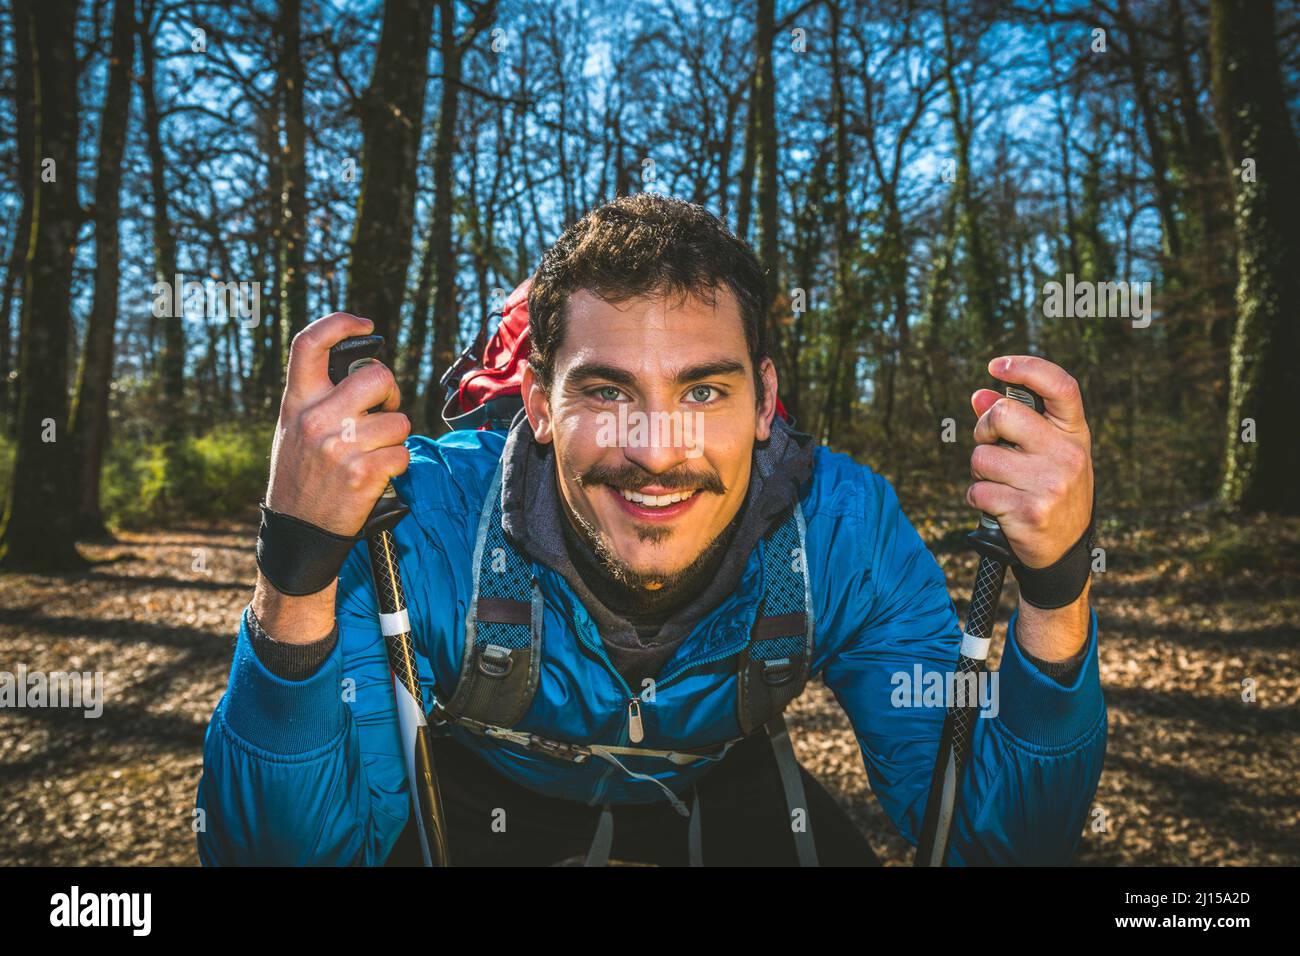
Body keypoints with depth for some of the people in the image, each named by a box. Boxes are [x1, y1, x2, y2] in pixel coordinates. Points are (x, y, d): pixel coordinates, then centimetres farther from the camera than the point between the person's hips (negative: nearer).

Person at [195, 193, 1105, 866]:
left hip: (719, 778, 1)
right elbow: (273, 848, -35)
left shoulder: (844, 530, -29)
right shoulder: (425, 526, -34)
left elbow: (999, 837, -27)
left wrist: (1058, 594, -45)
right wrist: (294, 573, -53)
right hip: (484, 787, 0)